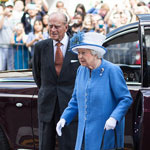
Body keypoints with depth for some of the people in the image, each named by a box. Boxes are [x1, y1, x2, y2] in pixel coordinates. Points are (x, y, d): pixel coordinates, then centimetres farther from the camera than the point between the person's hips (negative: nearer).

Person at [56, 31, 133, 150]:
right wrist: (64, 118, 4)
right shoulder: (81, 70, 7)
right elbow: (75, 100, 16)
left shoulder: (112, 70, -12)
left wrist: (114, 118, -25)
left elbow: (126, 99, -11)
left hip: (106, 131, -6)